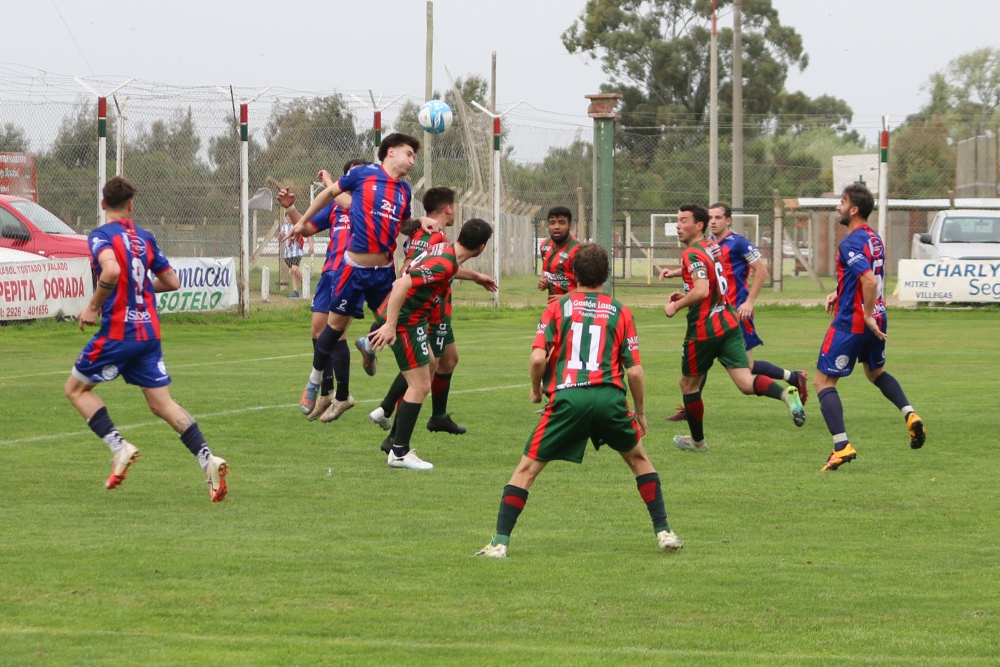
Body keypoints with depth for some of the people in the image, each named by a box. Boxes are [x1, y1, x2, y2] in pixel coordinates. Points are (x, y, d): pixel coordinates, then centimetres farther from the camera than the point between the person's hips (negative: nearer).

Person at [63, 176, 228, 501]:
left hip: (117, 331, -6)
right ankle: (207, 458, -10)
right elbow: (172, 281, 14)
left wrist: (93, 306, -16)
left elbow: (111, 270, -29)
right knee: (162, 403, 7)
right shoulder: (145, 238, 10)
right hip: (149, 332, 6)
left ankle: (119, 447, -2)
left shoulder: (100, 236, -9)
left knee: (76, 388, 13)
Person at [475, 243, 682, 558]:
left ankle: (500, 542, -1)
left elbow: (538, 357, -2)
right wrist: (640, 412, 20)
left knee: (527, 469, 7)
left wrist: (536, 389, 18)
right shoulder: (620, 312, 12)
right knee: (639, 459, 25)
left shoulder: (557, 308, 9)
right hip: (610, 399, 1)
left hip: (567, 399, -1)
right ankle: (663, 532, 22)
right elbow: (634, 370, 7)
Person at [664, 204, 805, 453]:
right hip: (729, 323, 8)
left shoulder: (692, 254, -15)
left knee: (688, 384, 14)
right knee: (746, 382, -5)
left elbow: (701, 291, -28)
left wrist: (676, 306, -14)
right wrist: (686, 296, 20)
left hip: (704, 329, -8)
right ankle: (786, 394, -30)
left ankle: (697, 440, 26)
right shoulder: (712, 247, 13)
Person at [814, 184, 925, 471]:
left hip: (851, 322, -9)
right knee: (876, 373, 31)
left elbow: (870, 281, -31)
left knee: (823, 381, -1)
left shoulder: (850, 244, -19)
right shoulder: (874, 238, 9)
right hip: (877, 318, 9)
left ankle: (842, 446, -11)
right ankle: (910, 415, 11)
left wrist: (868, 316, -22)